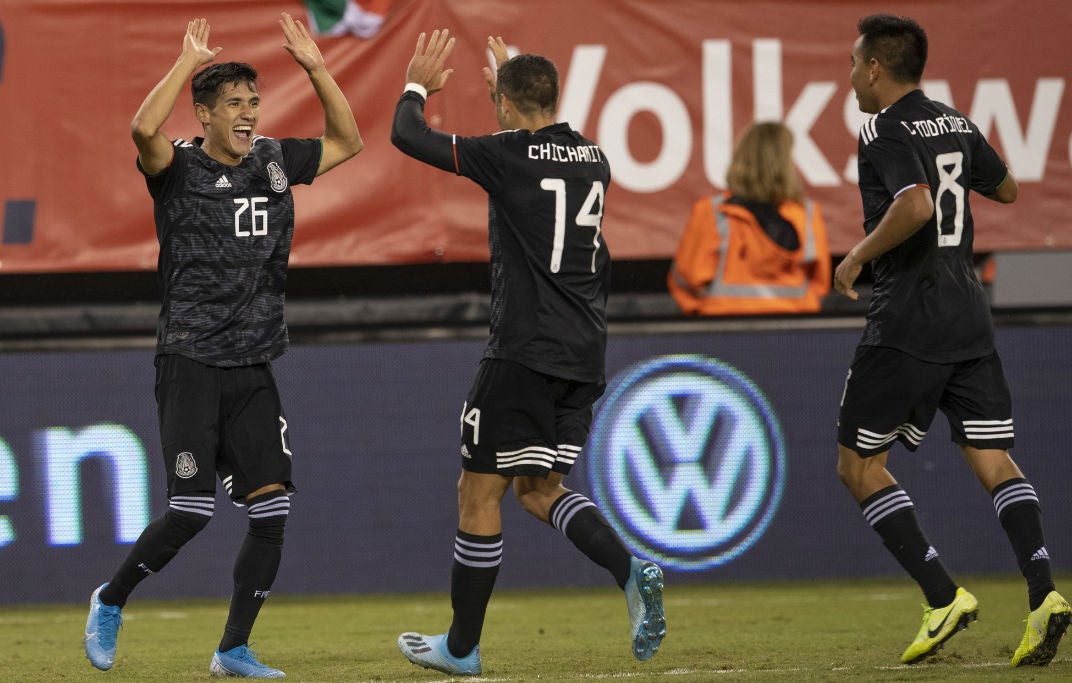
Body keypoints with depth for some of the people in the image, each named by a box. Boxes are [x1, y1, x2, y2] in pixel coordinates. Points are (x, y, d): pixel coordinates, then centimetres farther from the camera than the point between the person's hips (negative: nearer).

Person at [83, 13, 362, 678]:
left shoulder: (274, 161, 11)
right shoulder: (180, 167, -6)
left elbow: (347, 141, 18)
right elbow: (144, 129, -28)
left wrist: (316, 67, 7)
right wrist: (189, 60, -22)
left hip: (253, 371, 5)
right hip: (191, 366, -5)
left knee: (271, 509, -5)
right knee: (192, 509, -13)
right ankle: (111, 601, 11)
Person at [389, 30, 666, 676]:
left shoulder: (508, 155, -10)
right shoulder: (593, 158, 10)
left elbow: (409, 136, 0)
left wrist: (418, 86, 20)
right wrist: (511, 78, 45)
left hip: (524, 351, -7)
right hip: (584, 356, 7)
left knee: (480, 491, 3)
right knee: (539, 488, 17)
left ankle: (461, 647, 9)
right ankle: (632, 569, -8)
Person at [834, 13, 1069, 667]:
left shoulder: (887, 132, -11)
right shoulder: (958, 125, 12)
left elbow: (916, 204, -27)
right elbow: (1007, 189, 28)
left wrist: (858, 257, -14)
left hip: (907, 320, -7)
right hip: (970, 315, 7)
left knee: (859, 463, 3)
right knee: (992, 458, 3)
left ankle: (944, 596, -7)